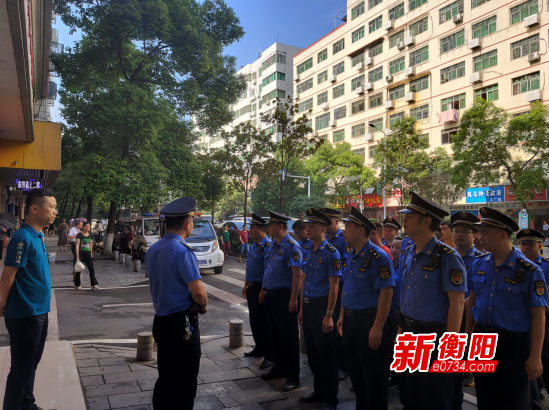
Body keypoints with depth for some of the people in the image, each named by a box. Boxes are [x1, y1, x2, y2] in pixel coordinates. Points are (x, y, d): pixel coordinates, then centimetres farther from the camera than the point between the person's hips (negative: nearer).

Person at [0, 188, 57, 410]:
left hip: (38, 312, 8)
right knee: (21, 367, 5)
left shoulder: (37, 236, 8)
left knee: (31, 364, 20)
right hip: (25, 315, -8)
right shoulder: (23, 238, -20)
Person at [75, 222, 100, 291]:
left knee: (92, 269, -2)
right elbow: (77, 245, -12)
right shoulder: (79, 235, -7)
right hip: (81, 253, -5)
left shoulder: (90, 235, 10)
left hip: (88, 254, 5)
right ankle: (78, 285, 19)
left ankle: (94, 285, -2)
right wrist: (77, 254, -19)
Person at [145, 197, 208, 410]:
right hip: (182, 323, -8)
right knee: (185, 383, 5)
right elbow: (198, 292, -22)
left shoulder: (152, 250, 6)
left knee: (165, 377, 20)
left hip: (160, 319, 8)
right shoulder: (182, 251, -19)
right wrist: (203, 306, 0)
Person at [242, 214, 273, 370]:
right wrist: (246, 284, 20)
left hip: (260, 288, -9)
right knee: (254, 321, 19)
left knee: (263, 322, -1)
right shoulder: (254, 244, 11)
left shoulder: (267, 246, -19)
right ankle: (259, 348, 35)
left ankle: (270, 355, 10)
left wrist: (263, 291, -22)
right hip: (252, 287, 9)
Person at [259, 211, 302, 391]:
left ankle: (292, 377, 12)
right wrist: (263, 290, 18)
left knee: (288, 336, 1)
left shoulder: (291, 246, -17)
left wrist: (293, 299, -23)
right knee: (275, 334, 18)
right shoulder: (273, 245, 11)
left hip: (284, 296, -9)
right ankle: (279, 367, 34)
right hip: (270, 295, 9)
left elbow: (297, 273, -21)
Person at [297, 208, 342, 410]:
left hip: (321, 306, -7)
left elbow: (333, 286, -16)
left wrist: (329, 315, -18)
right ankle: (319, 391, 33)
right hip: (308, 305, 7)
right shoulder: (307, 252, 9)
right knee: (311, 352, 16)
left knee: (326, 354, 3)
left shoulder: (331, 253, -13)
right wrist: (302, 309, 15)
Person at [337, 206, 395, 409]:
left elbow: (386, 293, -21)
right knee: (355, 370, 20)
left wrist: (377, 327, -22)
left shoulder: (378, 257, -18)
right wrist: (342, 316, 17)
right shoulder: (351, 257, 8)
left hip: (368, 320, -8)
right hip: (350, 319, 9)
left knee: (373, 375, 5)